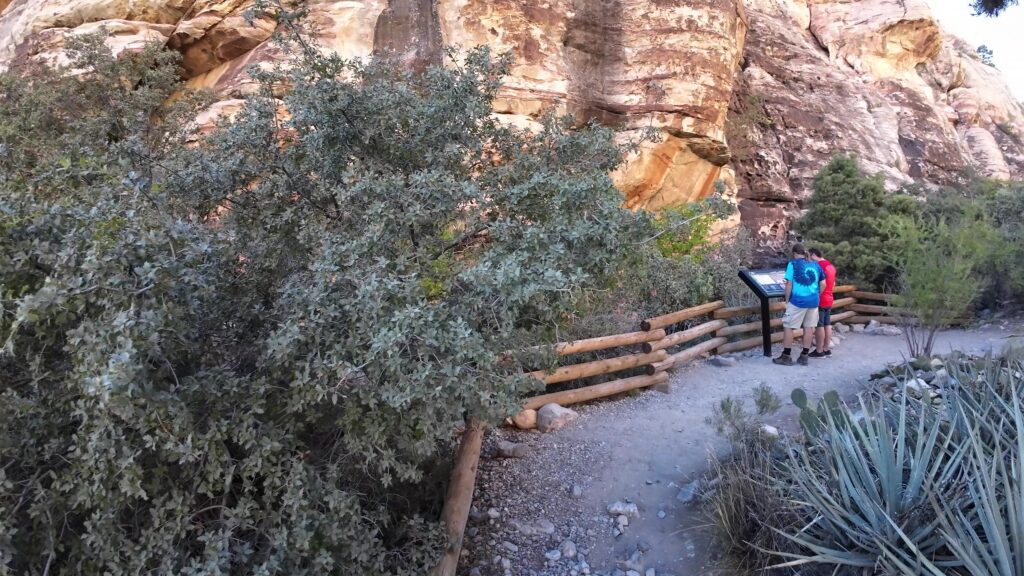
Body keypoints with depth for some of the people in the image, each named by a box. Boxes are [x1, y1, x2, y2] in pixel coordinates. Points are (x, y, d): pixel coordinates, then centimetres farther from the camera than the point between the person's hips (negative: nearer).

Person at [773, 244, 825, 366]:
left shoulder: (793, 264, -6)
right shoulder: (815, 265, 9)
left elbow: (789, 284, -10)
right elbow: (823, 284, 10)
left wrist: (787, 300, 0)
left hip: (797, 301, -5)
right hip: (813, 301, 5)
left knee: (788, 327, 4)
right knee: (809, 327, 11)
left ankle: (786, 357, 7)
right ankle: (804, 357, 15)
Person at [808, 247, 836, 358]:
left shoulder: (818, 266, -17)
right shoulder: (830, 266, 12)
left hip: (820, 300, -9)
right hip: (829, 299, 9)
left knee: (819, 326, -3)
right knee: (827, 324, 11)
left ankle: (819, 351, 0)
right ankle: (827, 349, 16)